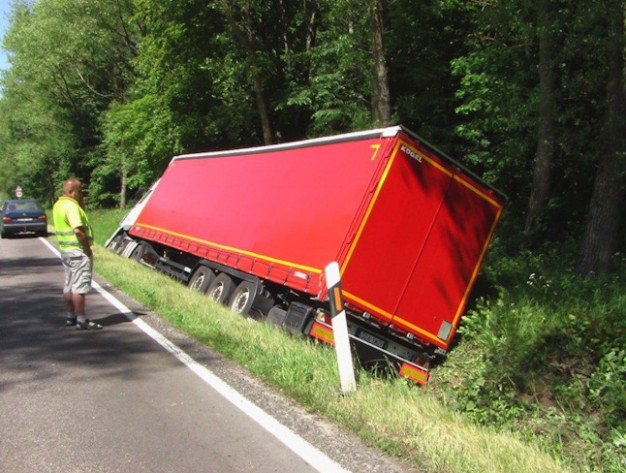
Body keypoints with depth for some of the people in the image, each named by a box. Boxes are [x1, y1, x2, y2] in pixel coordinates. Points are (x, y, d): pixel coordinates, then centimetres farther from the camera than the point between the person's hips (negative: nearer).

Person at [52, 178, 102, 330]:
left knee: (69, 286, 15)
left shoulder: (58, 205, 14)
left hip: (65, 249, 10)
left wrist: (81, 205, 6)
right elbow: (78, 230, -25)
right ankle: (81, 320, -2)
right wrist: (88, 249, -17)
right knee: (80, 287, -6)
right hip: (78, 251, -10)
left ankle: (71, 317, 24)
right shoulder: (71, 206, -18)